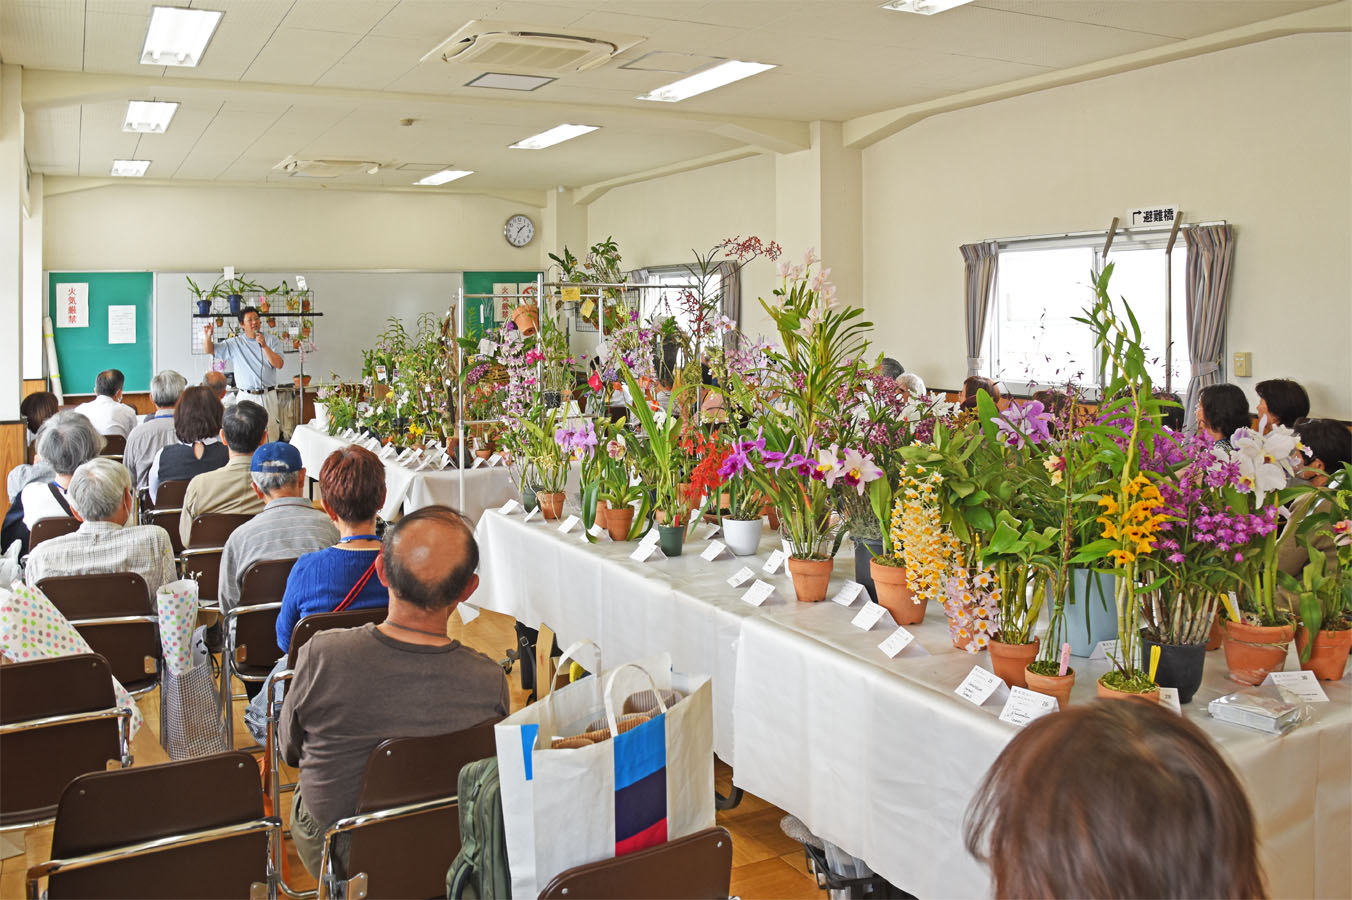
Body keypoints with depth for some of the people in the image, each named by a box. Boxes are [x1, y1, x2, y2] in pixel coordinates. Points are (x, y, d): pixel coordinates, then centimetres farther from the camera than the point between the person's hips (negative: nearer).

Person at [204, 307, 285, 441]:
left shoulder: (272, 341, 4)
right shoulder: (235, 343, 7)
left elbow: (279, 364, -8)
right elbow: (210, 349, 10)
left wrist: (264, 346, -16)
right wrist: (207, 336, -10)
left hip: (268, 395, -1)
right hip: (245, 396, 1)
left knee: (270, 432, -1)